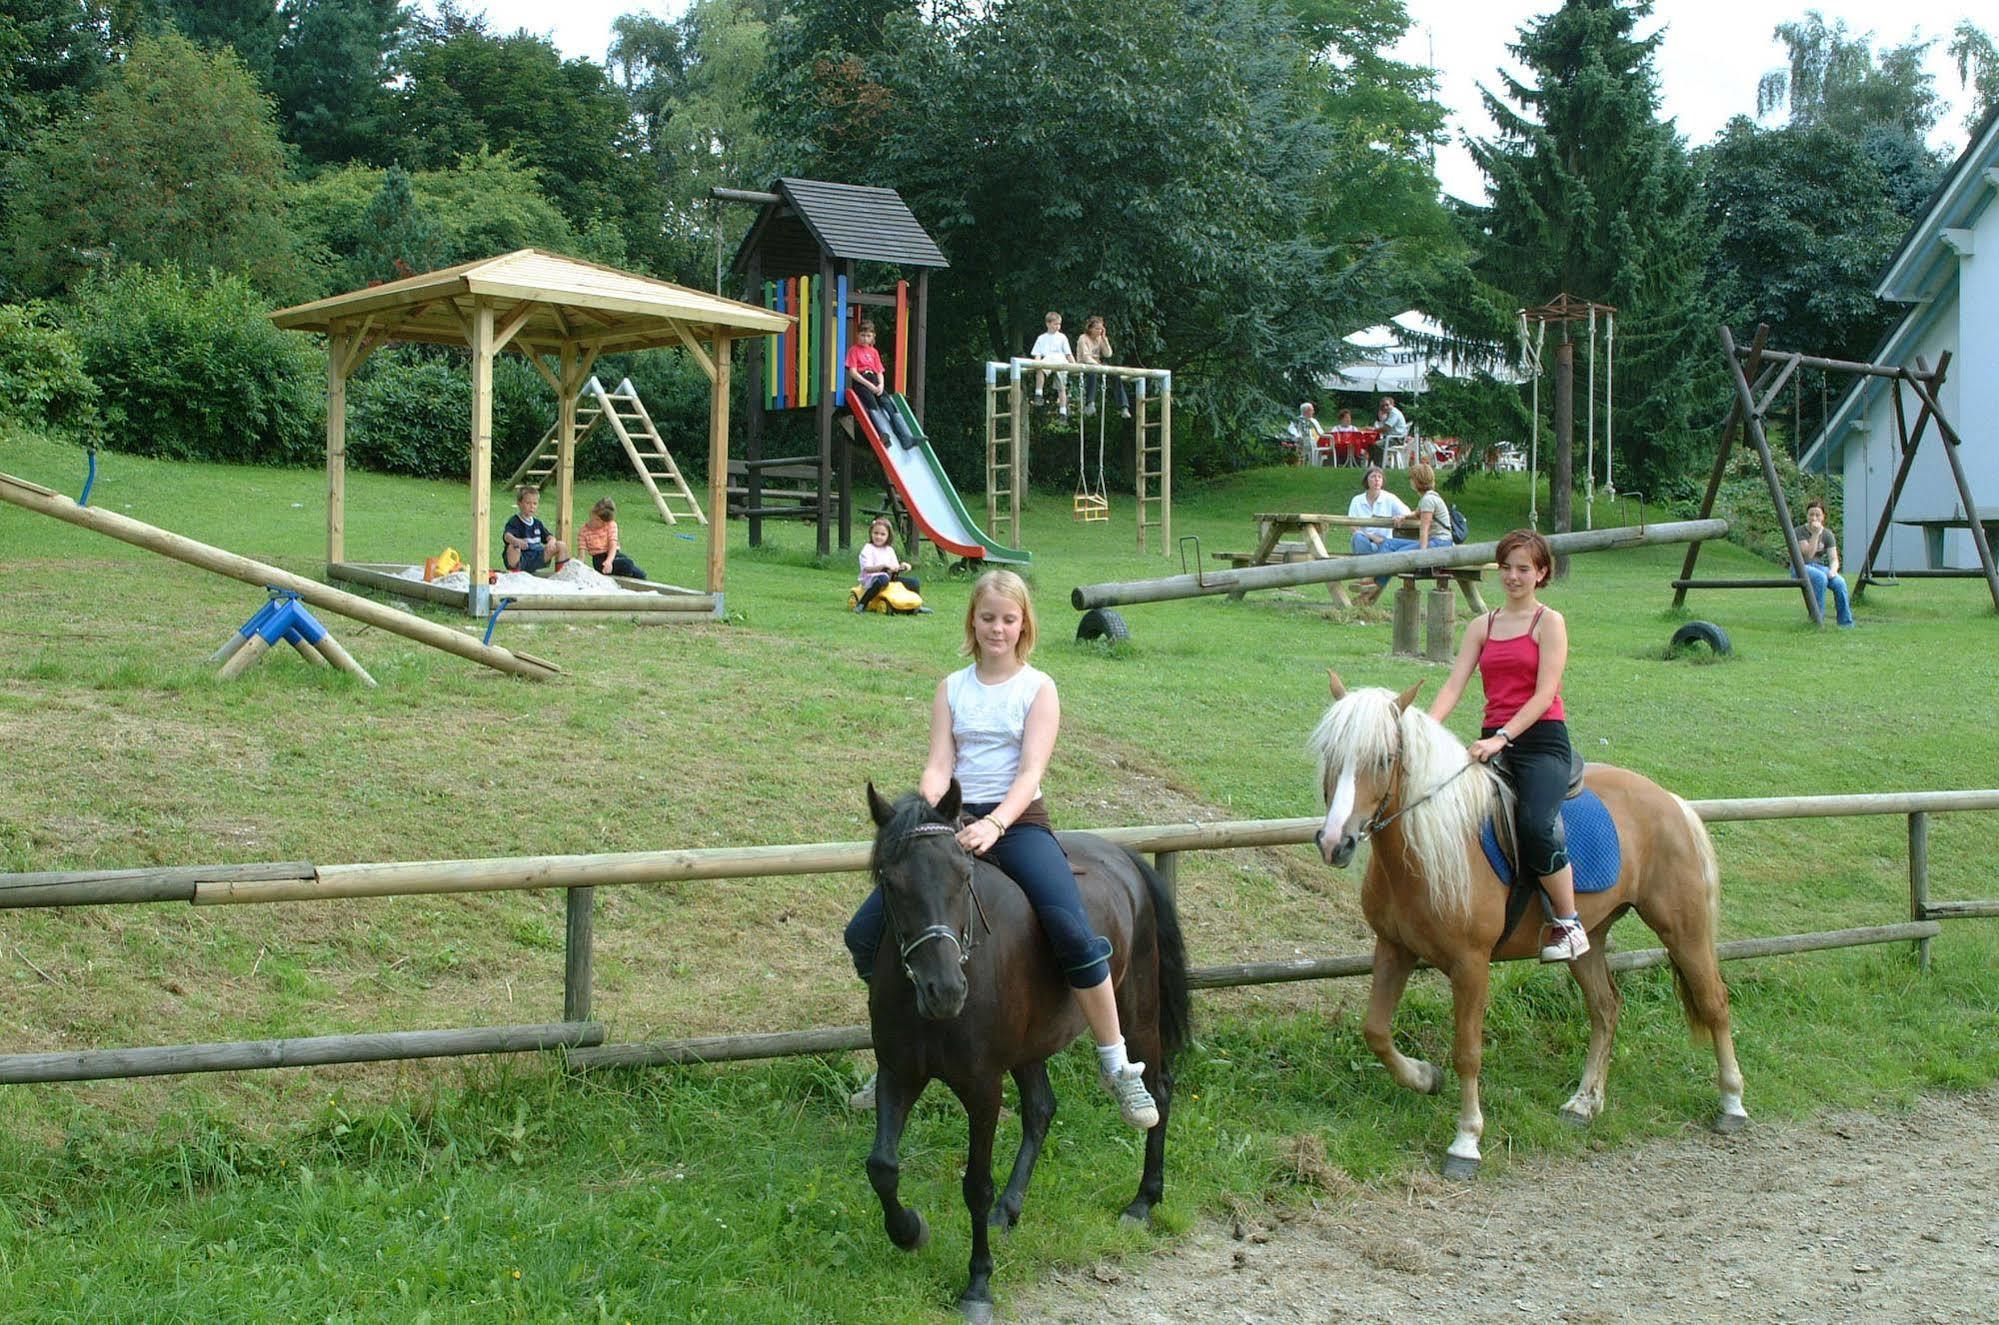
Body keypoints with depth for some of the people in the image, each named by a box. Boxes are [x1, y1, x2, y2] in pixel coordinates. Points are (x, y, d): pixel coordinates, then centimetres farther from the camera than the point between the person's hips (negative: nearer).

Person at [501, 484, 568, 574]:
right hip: (519, 560, -6)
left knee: (562, 545, 1)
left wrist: (551, 541, -17)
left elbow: (548, 537, 9)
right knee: (513, 547, -40)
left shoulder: (537, 523, 15)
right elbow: (506, 535, -26)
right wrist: (516, 541, -50)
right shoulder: (514, 522, -7)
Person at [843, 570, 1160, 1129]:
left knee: (1074, 934, -27)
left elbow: (1031, 771, -10)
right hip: (956, 824, 4)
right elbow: (938, 766, 2)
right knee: (864, 932, -4)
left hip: (1018, 823, -4)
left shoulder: (1039, 688, 2)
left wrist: (994, 825, -27)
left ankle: (1117, 1066, -12)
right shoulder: (952, 688, 12)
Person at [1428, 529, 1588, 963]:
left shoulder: (1550, 622, 2)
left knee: (1536, 826, -30)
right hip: (1493, 741, 6)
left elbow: (1544, 694, -8)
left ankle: (1568, 924, -11)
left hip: (1541, 738, -5)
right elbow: (1453, 686, 6)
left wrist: (1502, 738, -21)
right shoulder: (1482, 627, 17)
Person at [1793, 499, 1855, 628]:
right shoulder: (1799, 532, -8)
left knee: (1839, 582, -27)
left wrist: (1833, 570, -25)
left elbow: (1834, 559, -3)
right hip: (1801, 567, -4)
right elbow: (1808, 555, -19)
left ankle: (1846, 624, -19)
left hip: (1820, 566, 4)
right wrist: (1816, 534, -23)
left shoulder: (1827, 534, 4)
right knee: (1820, 578, -36)